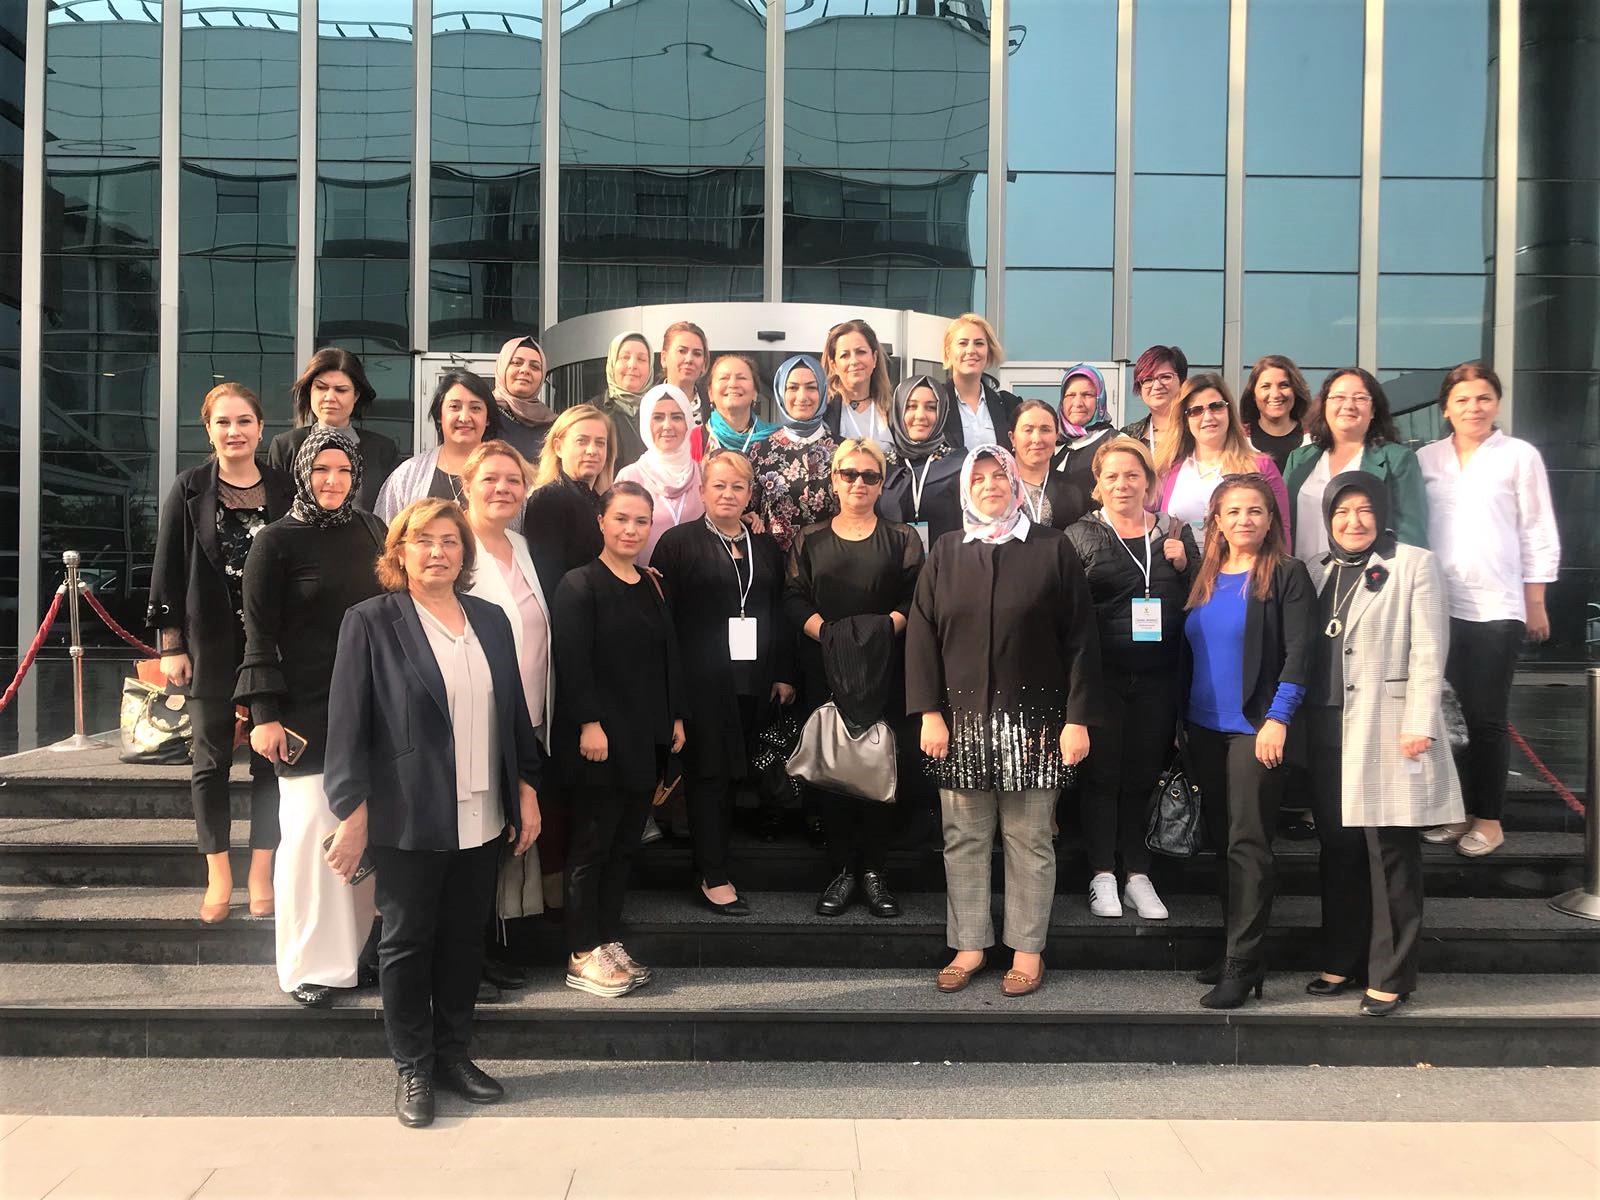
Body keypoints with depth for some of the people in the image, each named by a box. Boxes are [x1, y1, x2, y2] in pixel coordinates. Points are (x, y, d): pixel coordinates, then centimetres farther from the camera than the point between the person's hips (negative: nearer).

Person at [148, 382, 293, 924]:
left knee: (270, 755, 3)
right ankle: (218, 877, 17)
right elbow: (168, 569, 0)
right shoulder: (189, 489, 0)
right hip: (210, 642, -1)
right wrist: (171, 646, -4)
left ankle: (261, 874, 14)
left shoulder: (284, 488, 3)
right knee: (212, 757, 7)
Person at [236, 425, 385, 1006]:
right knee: (312, 829, -3)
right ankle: (310, 964, 10)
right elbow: (259, 635, -5)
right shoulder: (276, 541, -4)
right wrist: (263, 715, -11)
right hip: (308, 711, -4)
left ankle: (354, 950, 19)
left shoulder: (370, 531, 9)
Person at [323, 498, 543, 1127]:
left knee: (466, 937, 12)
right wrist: (352, 815, -11)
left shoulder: (490, 620, 9)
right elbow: (347, 725, -8)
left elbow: (514, 712, 13)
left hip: (482, 816, 5)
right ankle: (412, 1069, 22)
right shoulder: (371, 622, -5)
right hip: (407, 818, -4)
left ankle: (454, 1054, 28)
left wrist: (526, 789, 10)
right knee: (407, 941, 8)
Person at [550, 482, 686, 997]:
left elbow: (668, 658, 16)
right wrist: (589, 723, -20)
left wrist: (675, 718, 12)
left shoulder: (652, 587, 14)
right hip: (599, 739, -7)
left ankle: (609, 944, 21)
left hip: (646, 739, 7)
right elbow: (572, 661, -15)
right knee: (592, 845, 0)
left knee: (624, 843, 11)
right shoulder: (580, 584, -8)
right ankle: (583, 957, 9)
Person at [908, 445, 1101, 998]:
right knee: (964, 839, 8)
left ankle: (1027, 949, 17)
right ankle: (969, 945, 20)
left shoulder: (1052, 548, 2)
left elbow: (1079, 637, -1)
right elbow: (921, 634, 5)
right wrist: (929, 712, -3)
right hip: (962, 719, 2)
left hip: (1033, 719, -2)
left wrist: (1078, 718, -7)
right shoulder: (946, 552, 8)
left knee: (1029, 839, 5)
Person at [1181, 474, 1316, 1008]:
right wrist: (1180, 720, 11)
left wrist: (1277, 719, -18)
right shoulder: (1202, 578, 12)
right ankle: (1236, 947, 21)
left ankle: (1244, 962, 1)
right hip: (1204, 728, 6)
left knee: (1247, 843, -5)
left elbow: (1298, 652, -10)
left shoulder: (1286, 574, -4)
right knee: (1221, 840, 10)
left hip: (1254, 727, -6)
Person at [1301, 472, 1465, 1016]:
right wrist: (1301, 721, 11)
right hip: (1329, 731, 5)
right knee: (1338, 849, 10)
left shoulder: (1415, 565, -1)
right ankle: (1342, 960, 21)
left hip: (1388, 730, -5)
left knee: (1391, 854, -1)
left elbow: (1428, 651, -7)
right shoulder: (1321, 572, 15)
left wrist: (1418, 723, -14)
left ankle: (1391, 975, 8)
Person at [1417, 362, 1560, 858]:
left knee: (1486, 716, 2)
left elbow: (1538, 533, 2)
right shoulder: (1425, 458, 8)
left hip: (1496, 607, -3)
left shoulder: (1520, 456, 1)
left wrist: (1536, 603, 1)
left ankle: (1488, 818, 13)